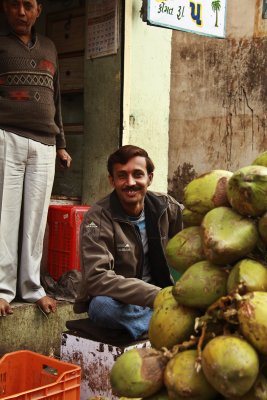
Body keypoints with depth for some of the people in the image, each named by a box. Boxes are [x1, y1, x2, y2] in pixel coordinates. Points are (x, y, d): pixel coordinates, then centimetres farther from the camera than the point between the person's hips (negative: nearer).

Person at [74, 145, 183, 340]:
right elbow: (97, 278, -29)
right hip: (118, 300, -4)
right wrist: (157, 296, -38)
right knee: (103, 305, -38)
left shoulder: (165, 206, -3)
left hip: (157, 295, 4)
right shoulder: (98, 218, -17)